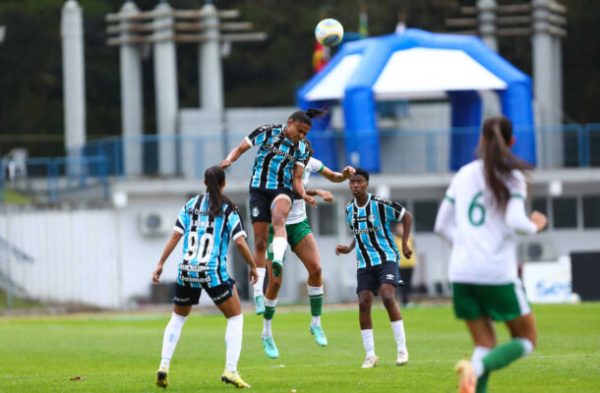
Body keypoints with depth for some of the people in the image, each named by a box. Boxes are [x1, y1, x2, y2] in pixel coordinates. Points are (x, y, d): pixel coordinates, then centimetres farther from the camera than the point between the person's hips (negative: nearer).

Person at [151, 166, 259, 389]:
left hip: (186, 270, 4)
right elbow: (240, 242, -6)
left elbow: (176, 235, 3)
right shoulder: (228, 209, 0)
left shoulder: (190, 205, 9)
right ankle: (231, 370, -3)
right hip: (214, 272, -3)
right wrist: (253, 266, 6)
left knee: (177, 318, 22)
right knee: (235, 318, 10)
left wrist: (160, 264, 6)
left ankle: (164, 366, 8)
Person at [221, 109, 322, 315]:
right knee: (260, 242, -2)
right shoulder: (266, 132, -3)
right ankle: (258, 294, 7)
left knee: (278, 218, -36)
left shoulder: (302, 149, 2)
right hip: (259, 189, 0)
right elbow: (240, 149, 6)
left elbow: (296, 179, 3)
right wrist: (229, 160, -14)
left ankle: (278, 262, -55)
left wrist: (304, 195, -16)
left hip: (282, 190, 0)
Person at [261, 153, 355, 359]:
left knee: (315, 268, -17)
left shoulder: (310, 163, -4)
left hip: (299, 223, 4)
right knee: (275, 281, -5)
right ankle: (266, 333, 14)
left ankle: (316, 324, -3)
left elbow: (334, 177, 9)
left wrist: (345, 174, -13)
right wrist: (318, 192, -44)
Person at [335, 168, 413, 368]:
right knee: (364, 303, -7)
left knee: (388, 297, -22)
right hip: (364, 264, 5)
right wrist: (349, 249, 6)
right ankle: (370, 355, 0)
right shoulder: (349, 209, 8)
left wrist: (404, 244, -7)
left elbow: (406, 216, -3)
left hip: (386, 258, -5)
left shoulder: (379, 204, -10)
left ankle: (402, 349, -14)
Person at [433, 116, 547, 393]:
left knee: (485, 345, 13)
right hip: (497, 274, -5)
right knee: (527, 339, 9)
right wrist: (535, 226, 4)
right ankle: (476, 368, -18)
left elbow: (442, 226, 12)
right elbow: (515, 222, -17)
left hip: (462, 273, 5)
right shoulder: (512, 176, -4)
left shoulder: (464, 174, 11)